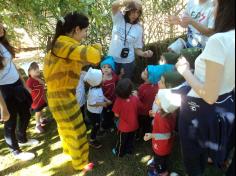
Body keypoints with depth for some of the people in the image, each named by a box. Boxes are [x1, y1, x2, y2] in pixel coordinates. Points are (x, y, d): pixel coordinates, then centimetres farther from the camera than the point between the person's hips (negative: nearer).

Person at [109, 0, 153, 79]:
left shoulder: (138, 29, -5)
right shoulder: (119, 19, -6)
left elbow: (137, 49, -3)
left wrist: (144, 54, -24)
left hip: (128, 62, 0)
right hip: (113, 59, 0)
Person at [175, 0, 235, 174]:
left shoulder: (219, 41, -28)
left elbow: (209, 96, -28)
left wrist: (185, 71, -15)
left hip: (201, 111, -7)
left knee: (192, 159, 22)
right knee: (202, 153, 34)